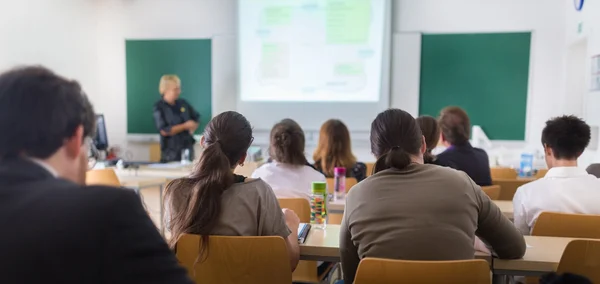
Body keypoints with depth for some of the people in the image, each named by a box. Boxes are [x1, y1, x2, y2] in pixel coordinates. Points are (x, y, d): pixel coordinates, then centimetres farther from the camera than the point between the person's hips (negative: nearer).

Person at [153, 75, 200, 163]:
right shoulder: (159, 107, -8)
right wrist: (185, 126, -12)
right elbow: (164, 131, -16)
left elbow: (196, 118, 19)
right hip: (171, 151, -5)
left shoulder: (183, 103, 7)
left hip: (188, 147, 5)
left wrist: (193, 127, -3)